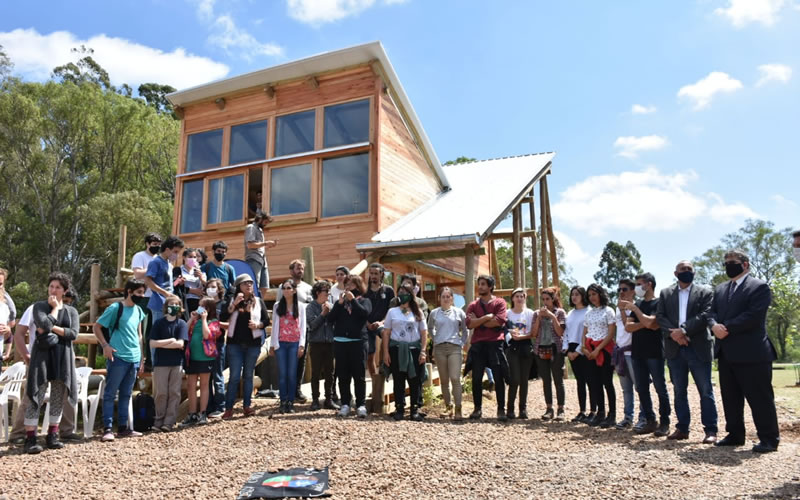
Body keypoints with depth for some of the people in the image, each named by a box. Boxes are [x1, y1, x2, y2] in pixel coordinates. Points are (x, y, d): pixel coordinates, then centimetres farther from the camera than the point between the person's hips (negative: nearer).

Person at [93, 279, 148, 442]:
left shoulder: (139, 311, 13)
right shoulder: (115, 308, -6)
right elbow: (96, 327, -3)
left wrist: (141, 359, 17)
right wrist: (105, 345, -16)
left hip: (134, 359, 7)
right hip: (118, 357, -6)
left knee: (126, 395, 12)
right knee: (110, 393, -1)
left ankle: (122, 428, 19)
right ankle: (107, 429, 4)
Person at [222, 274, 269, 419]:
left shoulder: (258, 301, 7)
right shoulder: (232, 300, 5)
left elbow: (267, 320, 6)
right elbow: (223, 317, -9)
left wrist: (258, 324, -13)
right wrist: (234, 303, -17)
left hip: (253, 343, 1)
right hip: (235, 343, -1)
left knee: (248, 375, 9)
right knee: (234, 376, -3)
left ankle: (247, 406, 16)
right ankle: (229, 408, 3)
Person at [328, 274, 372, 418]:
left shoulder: (364, 301, 9)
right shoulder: (340, 301, 17)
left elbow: (365, 313, -12)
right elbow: (330, 318, 4)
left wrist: (353, 300, -10)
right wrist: (339, 303, -6)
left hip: (358, 341, -3)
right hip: (340, 341, 3)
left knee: (359, 375, -3)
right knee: (343, 375, 4)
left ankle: (361, 405, 3)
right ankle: (345, 404, 12)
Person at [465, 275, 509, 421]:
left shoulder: (499, 302, 4)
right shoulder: (473, 305, 11)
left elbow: (499, 321, -12)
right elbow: (470, 324, -4)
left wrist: (478, 321, -6)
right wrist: (487, 317, -11)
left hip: (495, 343, -2)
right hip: (477, 345, 3)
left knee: (499, 378, 1)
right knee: (476, 378, 4)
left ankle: (501, 409, 9)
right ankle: (478, 408, 15)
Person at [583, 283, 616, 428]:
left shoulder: (608, 311, -3)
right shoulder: (589, 312, 14)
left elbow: (611, 333, -10)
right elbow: (585, 333, 15)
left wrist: (598, 349, -15)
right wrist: (584, 347, -2)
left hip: (605, 349, -6)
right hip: (591, 351, 6)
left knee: (607, 382, -4)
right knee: (594, 382, 6)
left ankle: (612, 414, 4)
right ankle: (600, 413, 15)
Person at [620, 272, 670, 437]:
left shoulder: (658, 303, -4)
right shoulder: (637, 304, 15)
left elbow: (650, 322, -20)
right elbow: (628, 327, 5)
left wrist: (634, 308, -11)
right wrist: (644, 324, -10)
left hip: (654, 352, -7)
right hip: (638, 352, 7)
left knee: (660, 388, -1)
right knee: (642, 389, 7)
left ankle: (664, 423, 5)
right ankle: (650, 421, 14)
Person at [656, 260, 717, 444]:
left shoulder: (705, 291, 4)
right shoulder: (665, 293, 13)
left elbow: (705, 315, -9)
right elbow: (660, 316, 4)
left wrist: (683, 330, -18)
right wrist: (672, 332, -13)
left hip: (698, 347, -3)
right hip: (674, 348, 3)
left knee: (705, 390, 0)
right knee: (679, 391, 8)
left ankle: (711, 430, 6)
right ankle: (682, 428, 15)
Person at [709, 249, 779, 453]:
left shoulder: (759, 287, -6)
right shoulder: (720, 289, 17)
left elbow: (753, 316, -17)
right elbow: (712, 313, 11)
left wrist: (727, 328, -17)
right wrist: (714, 326, -12)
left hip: (751, 352, -7)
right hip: (726, 353, 7)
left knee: (759, 397, 0)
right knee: (730, 397, 12)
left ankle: (769, 439, 11)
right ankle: (735, 435, 22)